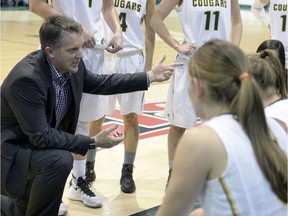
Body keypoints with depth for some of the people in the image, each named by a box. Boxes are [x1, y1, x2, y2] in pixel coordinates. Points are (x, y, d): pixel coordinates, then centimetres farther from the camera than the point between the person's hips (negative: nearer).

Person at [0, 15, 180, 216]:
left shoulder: (72, 66, -10)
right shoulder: (26, 79, -33)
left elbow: (99, 83, 10)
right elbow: (41, 136, -31)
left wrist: (149, 77, 7)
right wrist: (93, 142, -27)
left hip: (33, 146, 8)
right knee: (60, 160, -31)